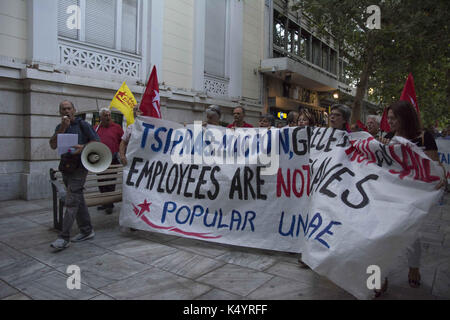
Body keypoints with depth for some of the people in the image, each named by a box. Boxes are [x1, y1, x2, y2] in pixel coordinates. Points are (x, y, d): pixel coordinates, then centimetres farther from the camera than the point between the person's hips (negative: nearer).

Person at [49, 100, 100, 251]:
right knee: (78, 200, 12)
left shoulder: (82, 124, -1)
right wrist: (63, 128, -11)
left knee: (71, 201, -10)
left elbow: (97, 141, -1)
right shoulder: (59, 127, 13)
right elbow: (53, 145, -2)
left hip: (79, 167, -6)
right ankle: (87, 230, 23)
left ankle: (64, 237, -8)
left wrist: (83, 147, -18)